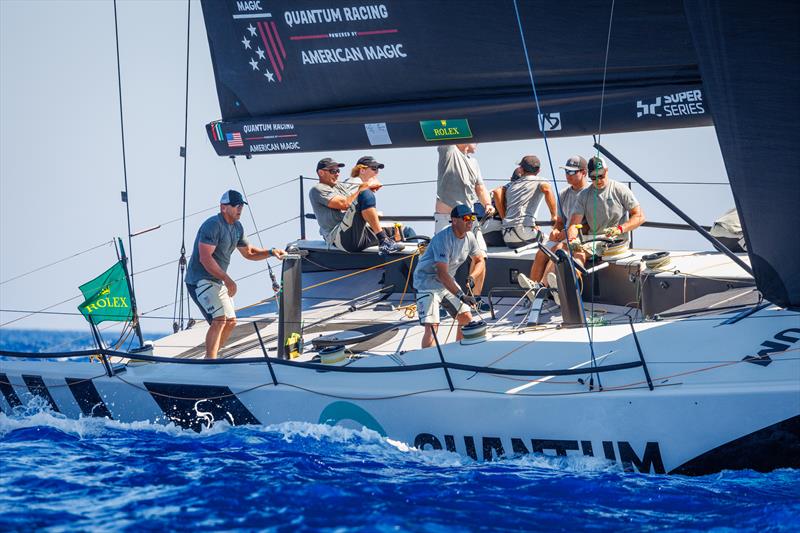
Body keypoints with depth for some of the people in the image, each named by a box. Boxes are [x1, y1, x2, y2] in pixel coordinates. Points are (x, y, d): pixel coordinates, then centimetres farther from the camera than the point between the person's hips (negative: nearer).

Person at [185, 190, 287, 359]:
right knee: (219, 319, -24)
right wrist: (227, 280, -27)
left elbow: (248, 252, 23)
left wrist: (270, 252, 6)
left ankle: (210, 358, 28)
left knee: (230, 321, 15)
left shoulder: (237, 227, 10)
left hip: (218, 280, 10)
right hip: (200, 280, -10)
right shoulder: (213, 225, -20)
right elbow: (205, 258, -26)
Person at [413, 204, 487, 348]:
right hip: (427, 281, -8)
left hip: (448, 282, 8)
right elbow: (442, 274, -33)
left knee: (466, 318, 5)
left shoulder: (469, 237, -3)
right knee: (432, 326, -20)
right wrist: (461, 296, -40)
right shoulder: (443, 239, -27)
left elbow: (479, 260, 14)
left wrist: (472, 277, -8)